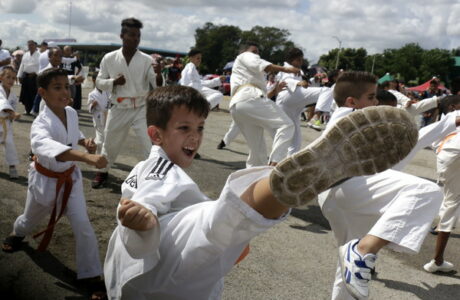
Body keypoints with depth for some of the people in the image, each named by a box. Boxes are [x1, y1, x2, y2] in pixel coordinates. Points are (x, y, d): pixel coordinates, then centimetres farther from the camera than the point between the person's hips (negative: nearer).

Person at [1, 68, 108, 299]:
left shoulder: (72, 113, -13)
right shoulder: (41, 123, -32)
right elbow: (46, 145, -57)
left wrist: (85, 141, -12)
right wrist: (87, 157, -72)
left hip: (69, 177, 3)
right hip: (45, 179, -3)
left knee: (82, 225, -6)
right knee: (32, 218, 25)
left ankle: (91, 274, 9)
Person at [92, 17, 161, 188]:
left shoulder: (146, 60, -7)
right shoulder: (109, 58, -4)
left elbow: (158, 85, -13)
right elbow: (99, 82, 3)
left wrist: (159, 74, -35)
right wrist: (113, 82, -16)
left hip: (141, 109, -1)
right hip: (118, 109, 1)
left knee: (151, 145, -7)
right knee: (110, 144, 17)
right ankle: (103, 172, 42)